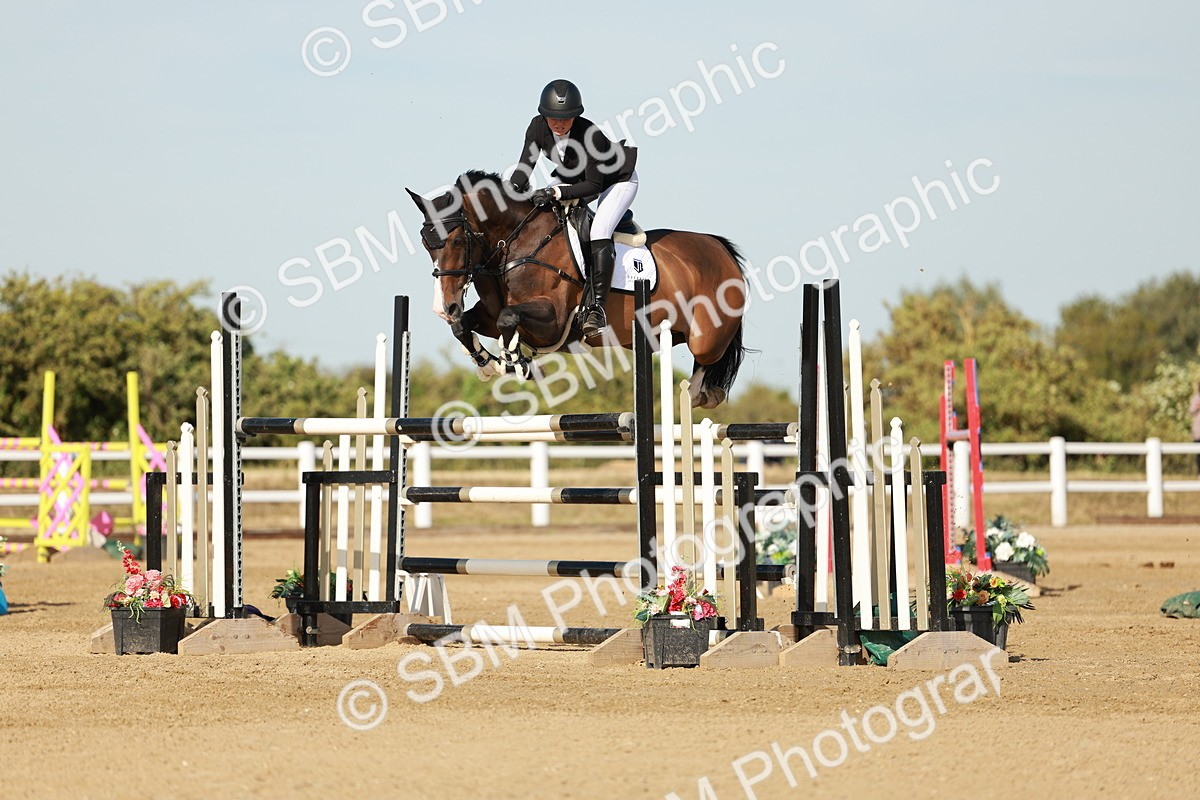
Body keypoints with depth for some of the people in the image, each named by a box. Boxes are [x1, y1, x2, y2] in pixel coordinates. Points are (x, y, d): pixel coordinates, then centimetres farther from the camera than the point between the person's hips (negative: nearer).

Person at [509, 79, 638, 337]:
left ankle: (596, 307, -27)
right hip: (574, 178, 7)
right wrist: (514, 187, -33)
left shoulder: (591, 135, -36)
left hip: (618, 180, -7)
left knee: (599, 232, -28)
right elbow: (526, 164, -13)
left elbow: (594, 185, -32)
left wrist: (556, 193, -42)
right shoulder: (538, 127, -21)